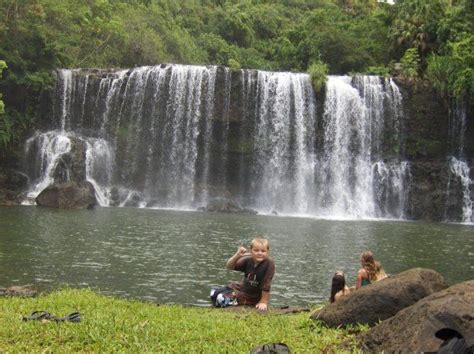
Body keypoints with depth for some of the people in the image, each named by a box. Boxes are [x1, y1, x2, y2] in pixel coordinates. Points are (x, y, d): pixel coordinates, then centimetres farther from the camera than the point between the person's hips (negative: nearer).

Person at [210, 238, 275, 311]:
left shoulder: (269, 264, -27)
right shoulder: (248, 260, -11)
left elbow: (266, 286, -24)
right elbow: (229, 266, -11)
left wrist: (263, 302, -21)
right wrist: (237, 255, -28)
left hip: (252, 297, -6)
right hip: (240, 288, 6)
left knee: (221, 299, -20)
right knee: (214, 293, 6)